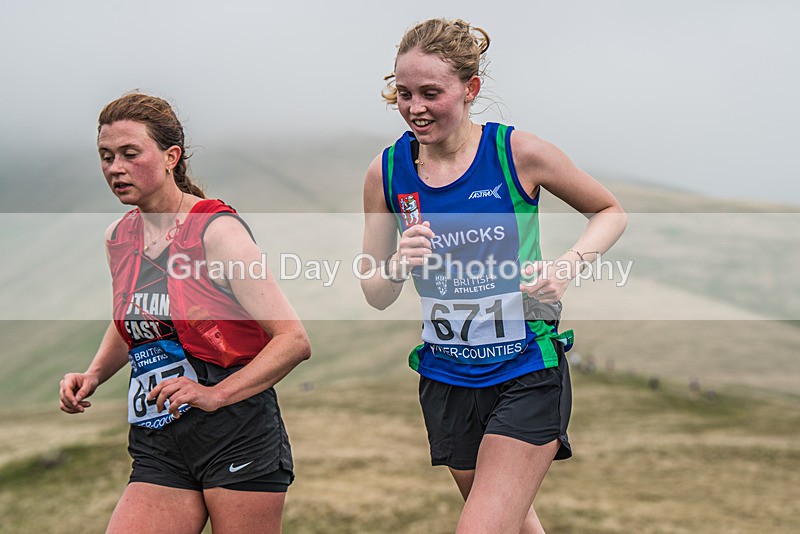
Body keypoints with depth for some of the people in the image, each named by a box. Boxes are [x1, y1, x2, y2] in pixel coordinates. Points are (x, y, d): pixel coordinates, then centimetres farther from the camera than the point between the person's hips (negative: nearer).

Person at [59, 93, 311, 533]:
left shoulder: (216, 229, -10)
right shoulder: (117, 239, 9)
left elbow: (294, 340, -14)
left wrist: (215, 394, -22)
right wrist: (93, 375, 10)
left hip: (237, 435, -5)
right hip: (158, 450, 5)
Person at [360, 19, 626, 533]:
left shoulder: (518, 153, -12)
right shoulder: (387, 171, -4)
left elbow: (611, 211, 4)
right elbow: (376, 294, 4)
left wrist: (567, 266, -14)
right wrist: (398, 265, -18)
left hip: (526, 378, -4)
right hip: (447, 380, 4)